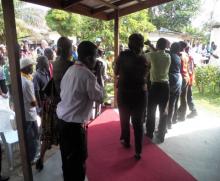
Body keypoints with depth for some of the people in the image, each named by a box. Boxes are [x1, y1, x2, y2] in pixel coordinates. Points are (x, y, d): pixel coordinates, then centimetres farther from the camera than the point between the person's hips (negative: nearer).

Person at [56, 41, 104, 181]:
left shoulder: (70, 70, 6)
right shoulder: (88, 74, -19)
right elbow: (99, 97, -12)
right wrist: (98, 76, -5)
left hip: (63, 120, 9)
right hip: (74, 125, -9)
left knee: (67, 156, 25)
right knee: (78, 159, 11)